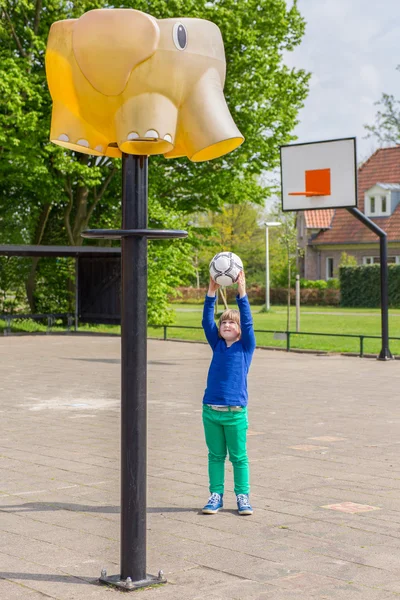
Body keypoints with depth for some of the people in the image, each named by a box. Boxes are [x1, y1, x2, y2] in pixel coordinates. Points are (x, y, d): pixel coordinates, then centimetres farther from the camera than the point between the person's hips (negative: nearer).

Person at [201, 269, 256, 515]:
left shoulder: (246, 346, 0)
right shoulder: (218, 345, 8)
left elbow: (247, 321, -11)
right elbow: (207, 321, 1)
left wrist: (242, 292, -18)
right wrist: (212, 292, -8)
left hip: (235, 413, -3)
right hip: (211, 411, 3)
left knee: (239, 457, 6)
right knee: (215, 455, 11)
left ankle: (243, 496, 16)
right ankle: (216, 495, 20)